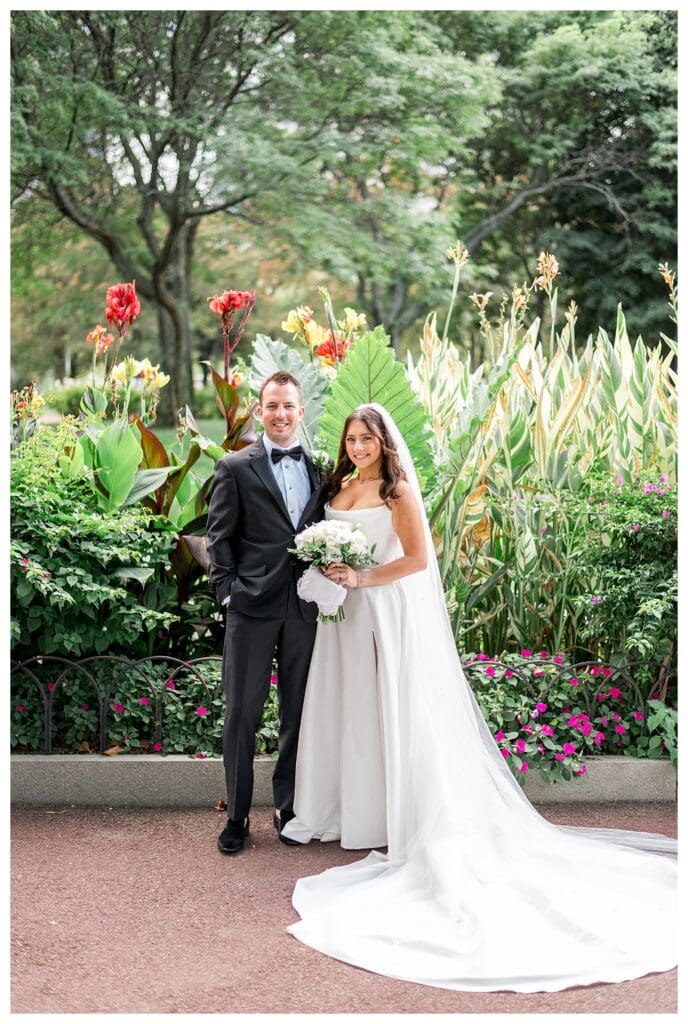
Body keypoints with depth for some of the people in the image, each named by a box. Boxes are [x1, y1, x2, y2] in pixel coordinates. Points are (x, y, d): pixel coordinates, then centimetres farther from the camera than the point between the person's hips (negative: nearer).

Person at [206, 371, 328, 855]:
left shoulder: (321, 469, 11)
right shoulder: (235, 467, 2)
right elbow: (219, 538, -1)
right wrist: (228, 591, -9)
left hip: (304, 609, 3)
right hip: (252, 606, -3)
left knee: (298, 712, 11)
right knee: (243, 712, 3)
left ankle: (287, 806, 25)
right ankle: (237, 816, 14)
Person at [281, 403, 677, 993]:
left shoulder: (397, 490, -10)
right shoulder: (341, 487, 11)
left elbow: (418, 558, -16)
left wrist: (361, 578, -18)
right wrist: (328, 574, 2)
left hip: (388, 613, -7)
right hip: (345, 613, 7)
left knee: (385, 709, -2)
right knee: (343, 706, 10)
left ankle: (388, 820, 7)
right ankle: (343, 809, 20)